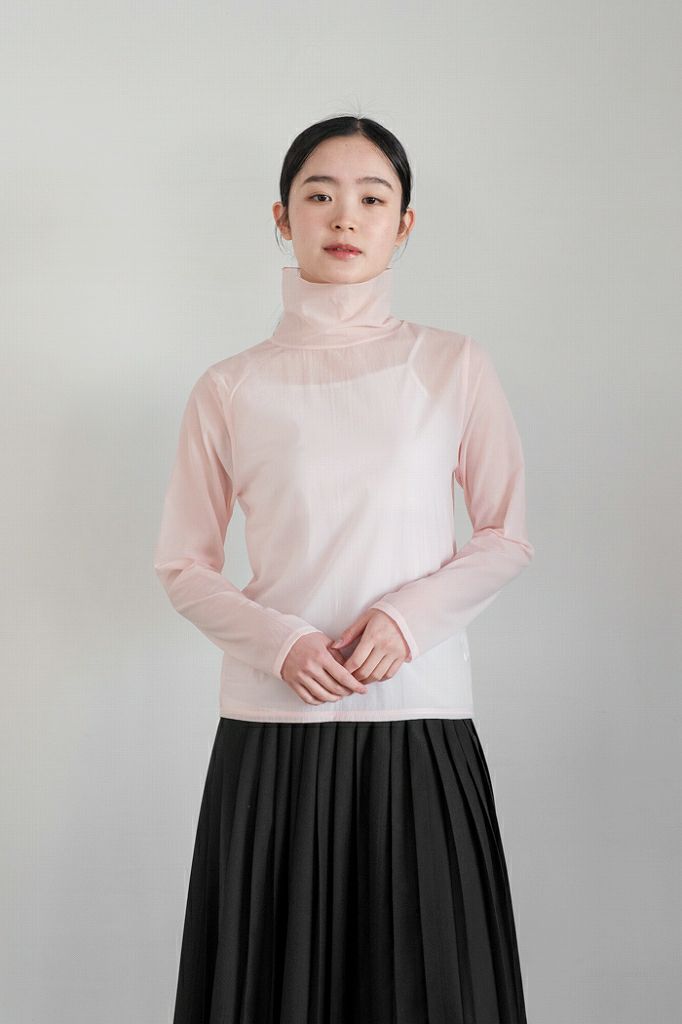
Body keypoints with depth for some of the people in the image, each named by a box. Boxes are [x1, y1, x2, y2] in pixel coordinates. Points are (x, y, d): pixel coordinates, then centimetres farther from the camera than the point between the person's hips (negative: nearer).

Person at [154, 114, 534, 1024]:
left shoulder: (455, 366, 4)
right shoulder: (231, 388, 4)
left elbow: (508, 538, 6)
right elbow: (184, 564, 6)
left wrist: (408, 616, -11)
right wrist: (280, 644, -11)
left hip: (422, 723, 0)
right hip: (271, 731, 0)